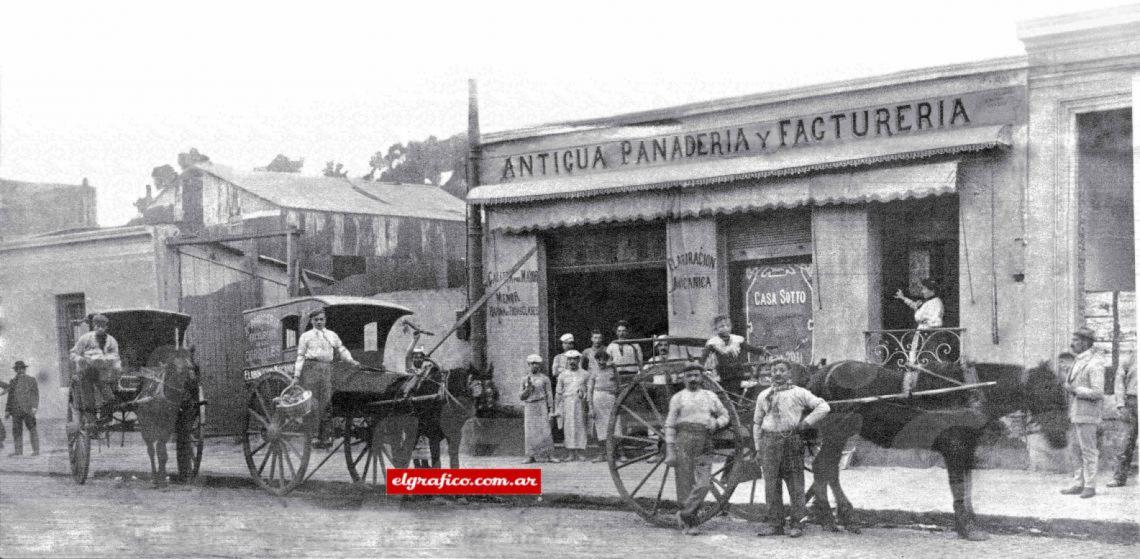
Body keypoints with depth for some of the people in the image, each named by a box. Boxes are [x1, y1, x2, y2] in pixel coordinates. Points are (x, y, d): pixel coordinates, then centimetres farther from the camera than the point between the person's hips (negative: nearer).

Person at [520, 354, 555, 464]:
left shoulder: (545, 378, 4)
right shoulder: (525, 380, 11)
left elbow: (549, 395, 3)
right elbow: (521, 397, 9)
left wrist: (551, 410, -3)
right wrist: (528, 388, -9)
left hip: (541, 407, -2)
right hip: (529, 408, 2)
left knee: (544, 431, -6)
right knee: (530, 433, -2)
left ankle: (547, 456, 0)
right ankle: (531, 457, 2)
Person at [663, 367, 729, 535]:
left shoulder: (710, 396, 16)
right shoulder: (678, 398, 6)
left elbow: (724, 415, 23)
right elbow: (670, 425, 3)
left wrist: (716, 423, -1)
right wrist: (670, 451, -4)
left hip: (705, 445, 3)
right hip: (684, 441, -3)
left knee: (703, 484, -11)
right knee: (686, 484, -2)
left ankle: (684, 515, 2)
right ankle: (689, 524, 8)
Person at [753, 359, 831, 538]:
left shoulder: (799, 393, 6)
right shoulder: (764, 396, 16)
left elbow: (823, 407, 1)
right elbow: (757, 423, 19)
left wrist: (806, 422, -7)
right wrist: (758, 448, 12)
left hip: (792, 441, -3)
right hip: (770, 441, 3)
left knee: (795, 484, -2)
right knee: (771, 484, 1)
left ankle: (796, 524, 4)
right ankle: (775, 524, 8)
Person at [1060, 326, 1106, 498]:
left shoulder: (1095, 363, -16)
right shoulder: (1079, 361, 13)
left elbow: (1098, 393, -22)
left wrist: (1074, 389, -18)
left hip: (1087, 414, -9)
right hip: (1076, 413, 9)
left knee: (1088, 451, -2)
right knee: (1076, 449, 12)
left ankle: (1090, 487, 5)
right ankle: (1079, 484, 17)